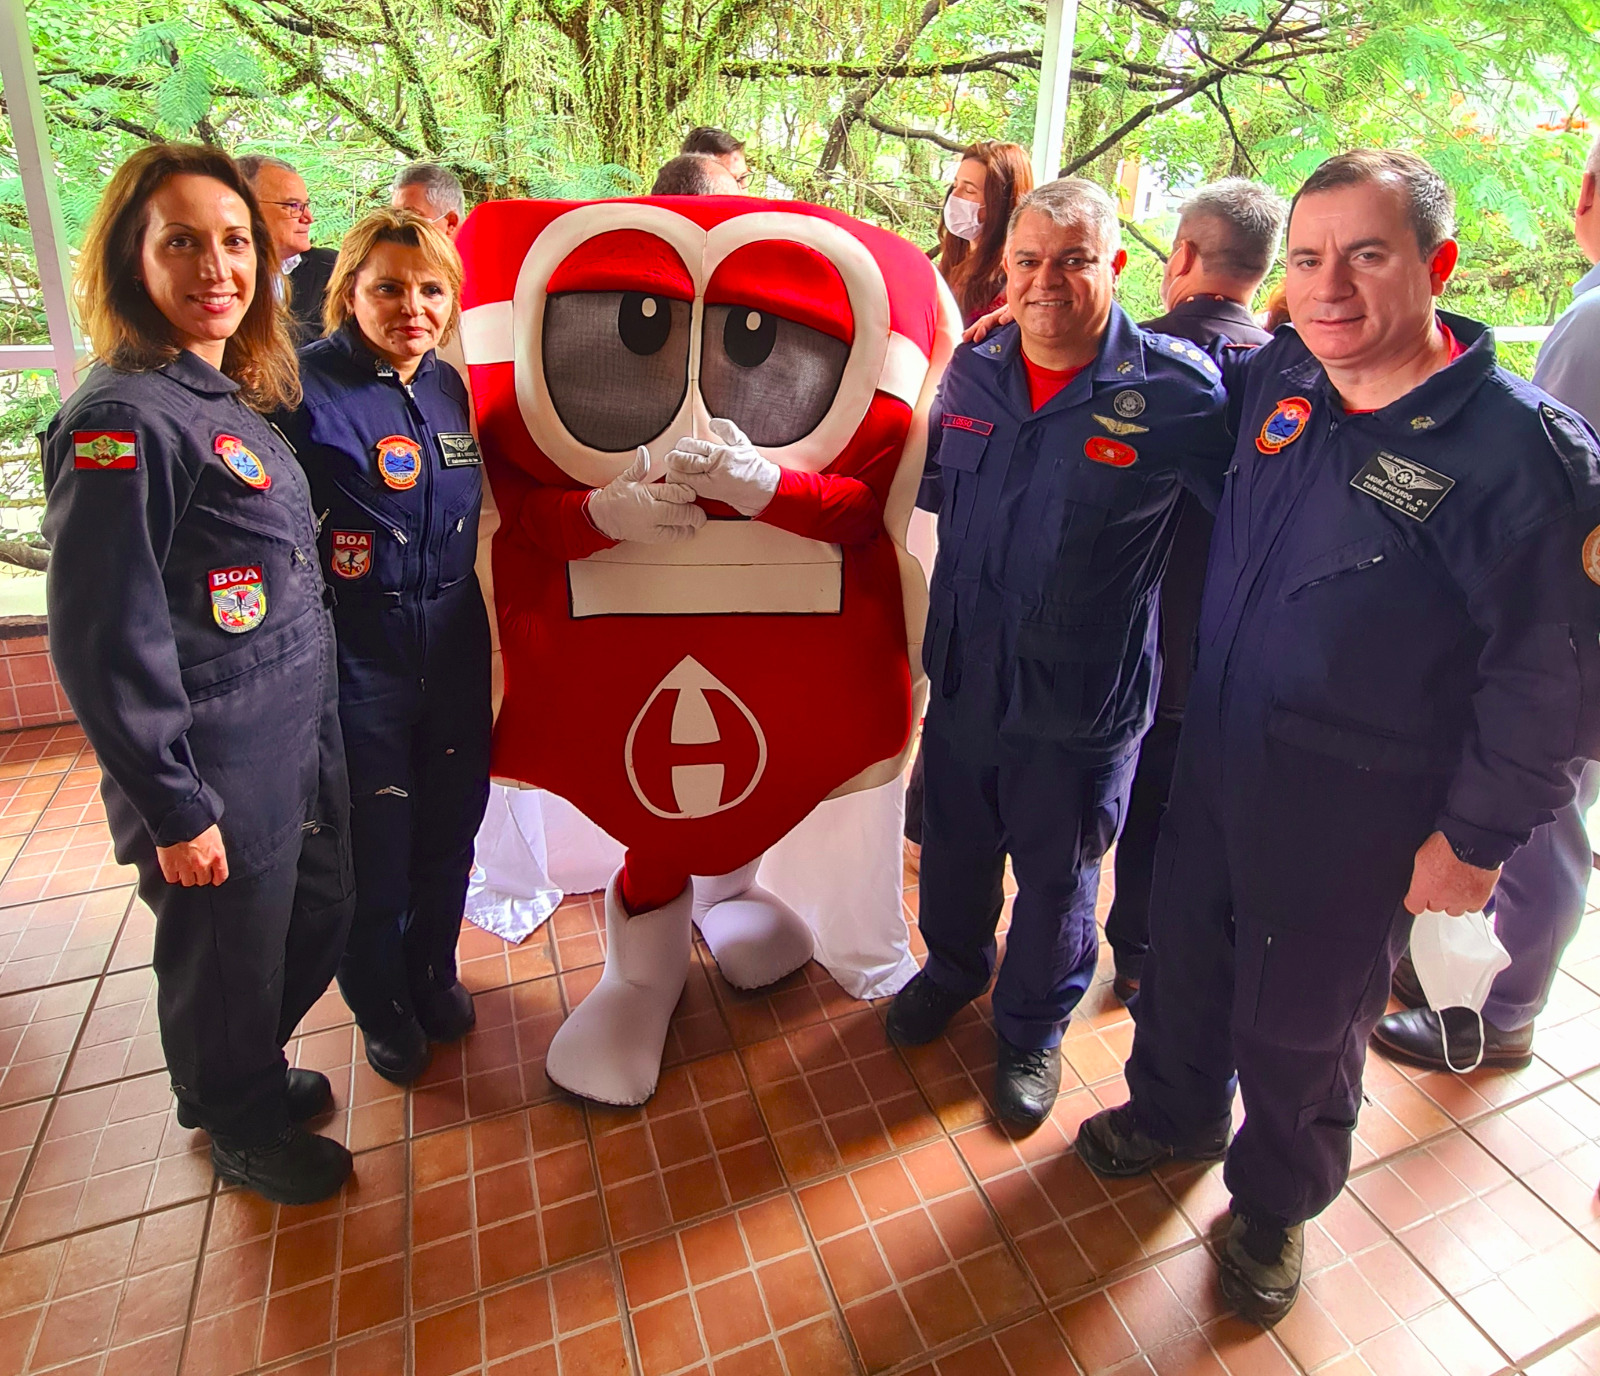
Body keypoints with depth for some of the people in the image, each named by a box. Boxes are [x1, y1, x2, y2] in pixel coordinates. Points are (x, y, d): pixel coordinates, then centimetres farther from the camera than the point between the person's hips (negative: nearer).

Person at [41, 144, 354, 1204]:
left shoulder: (235, 401, 9)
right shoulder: (122, 418, -18)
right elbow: (103, 640, -20)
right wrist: (175, 810, -17)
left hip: (300, 748, 9)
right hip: (218, 776, -8)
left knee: (321, 917, 23)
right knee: (226, 956, 14)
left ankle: (250, 1074, 51)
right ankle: (243, 1130, 41)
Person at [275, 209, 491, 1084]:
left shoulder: (450, 390, 7)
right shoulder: (304, 390, -13)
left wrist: (482, 639, 14)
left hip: (453, 653, 6)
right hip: (358, 664, -5)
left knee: (449, 831, 18)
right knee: (373, 852, 9)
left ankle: (433, 976, 44)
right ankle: (381, 1008, 36)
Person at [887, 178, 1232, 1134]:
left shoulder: (1176, 391, -14)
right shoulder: (973, 369, 1)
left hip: (1082, 696, -4)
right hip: (963, 671, 4)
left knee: (1057, 873, 16)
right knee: (954, 845, 23)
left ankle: (1034, 1029, 44)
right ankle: (953, 967, 54)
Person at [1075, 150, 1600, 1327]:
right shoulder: (1277, 381, -2)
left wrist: (1477, 836, -11)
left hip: (1353, 809, -5)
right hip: (1218, 755, 5)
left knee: (1300, 1020, 14)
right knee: (1187, 950, 23)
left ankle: (1276, 1203, 43)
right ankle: (1175, 1111, 52)